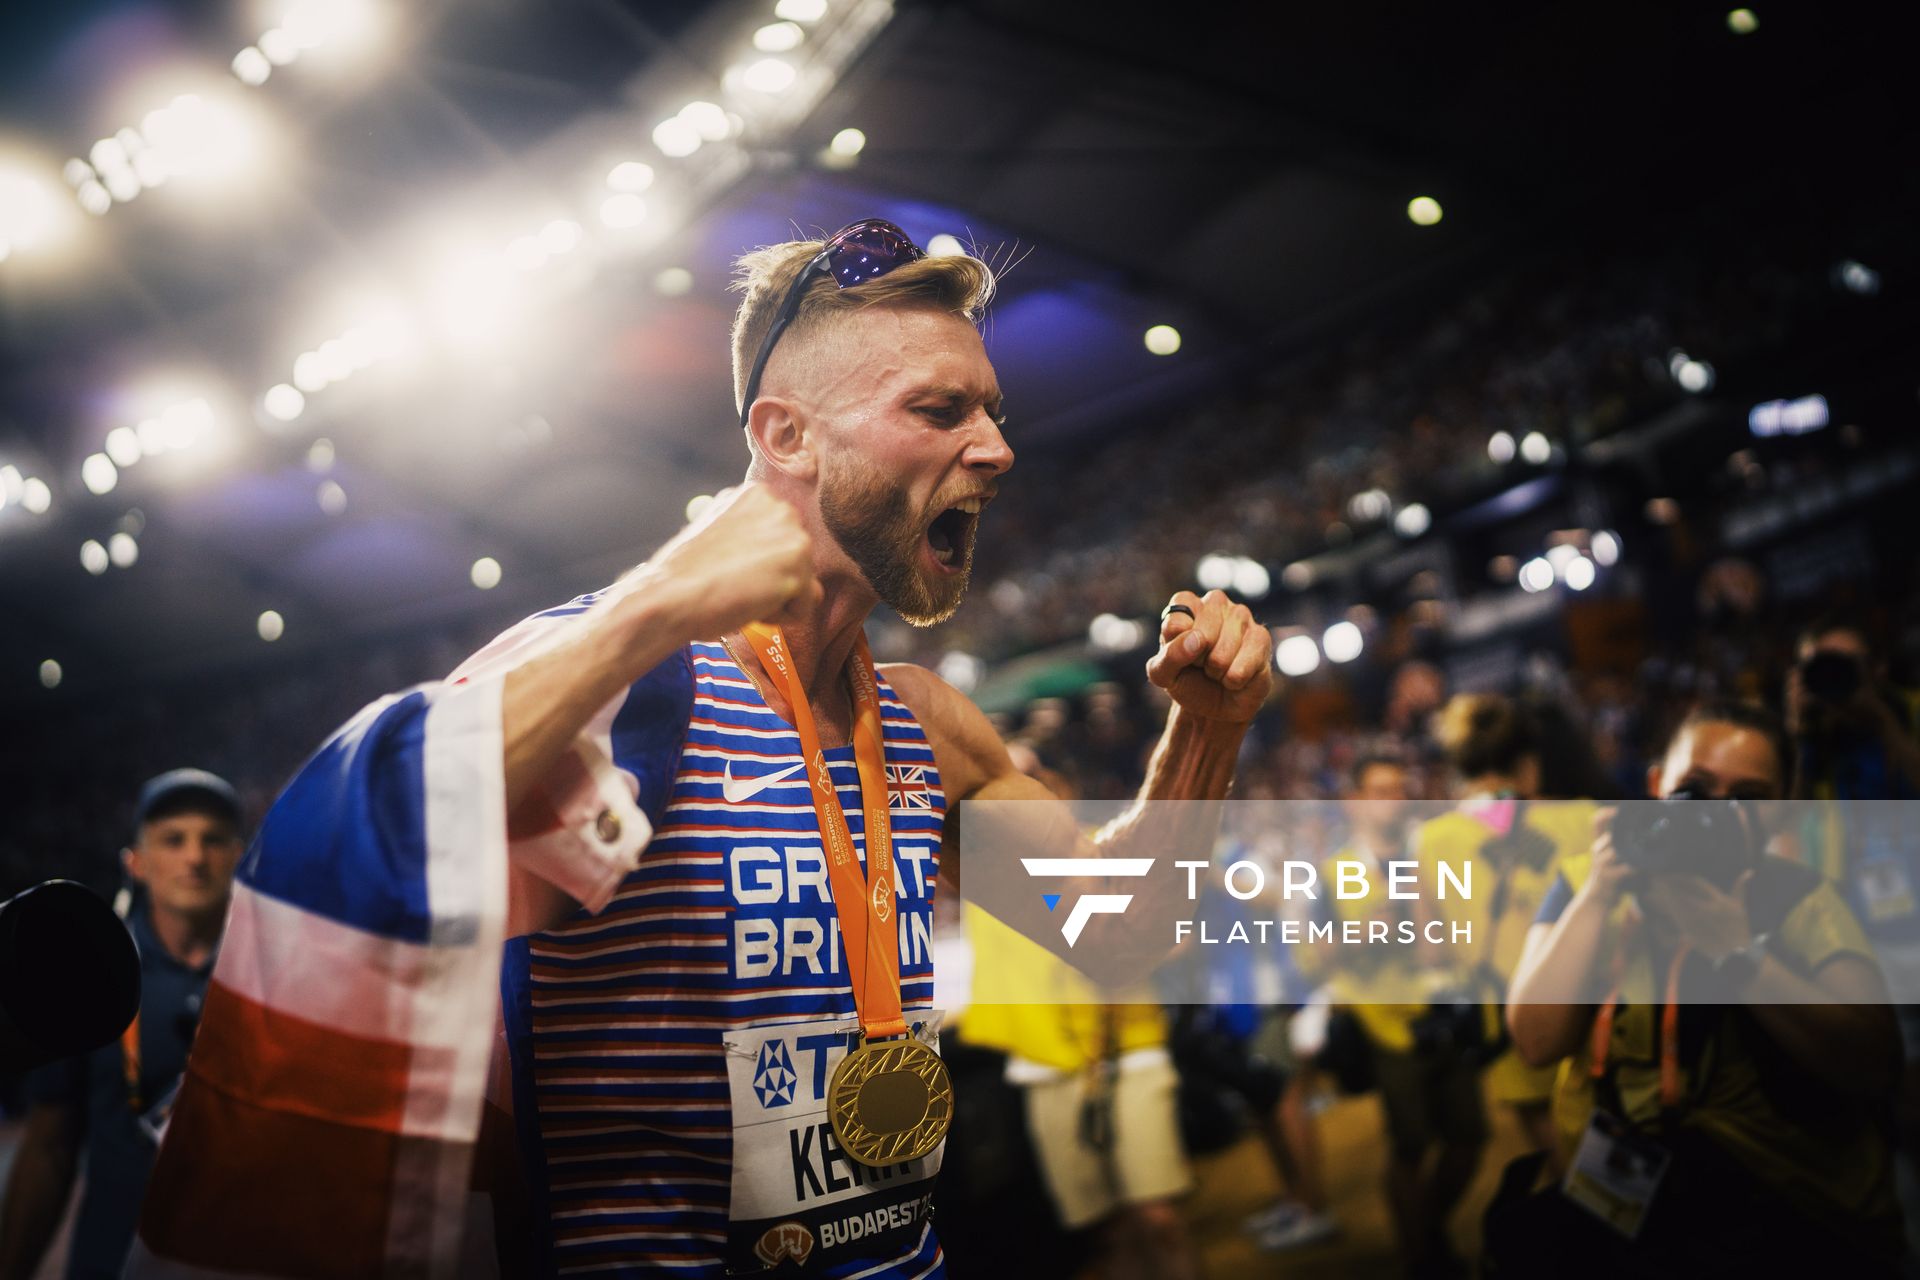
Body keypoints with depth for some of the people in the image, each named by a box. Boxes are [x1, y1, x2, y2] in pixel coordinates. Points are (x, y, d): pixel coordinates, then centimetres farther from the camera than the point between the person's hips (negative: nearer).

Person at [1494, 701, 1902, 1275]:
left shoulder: (1800, 899, 1)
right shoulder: (1586, 883, 4)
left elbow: (1873, 1070, -13)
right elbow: (1537, 1040, -10)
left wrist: (1736, 950, -20)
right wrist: (1599, 892, -15)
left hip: (1793, 1217, -2)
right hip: (1615, 1201, 2)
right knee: (1524, 1231, -21)